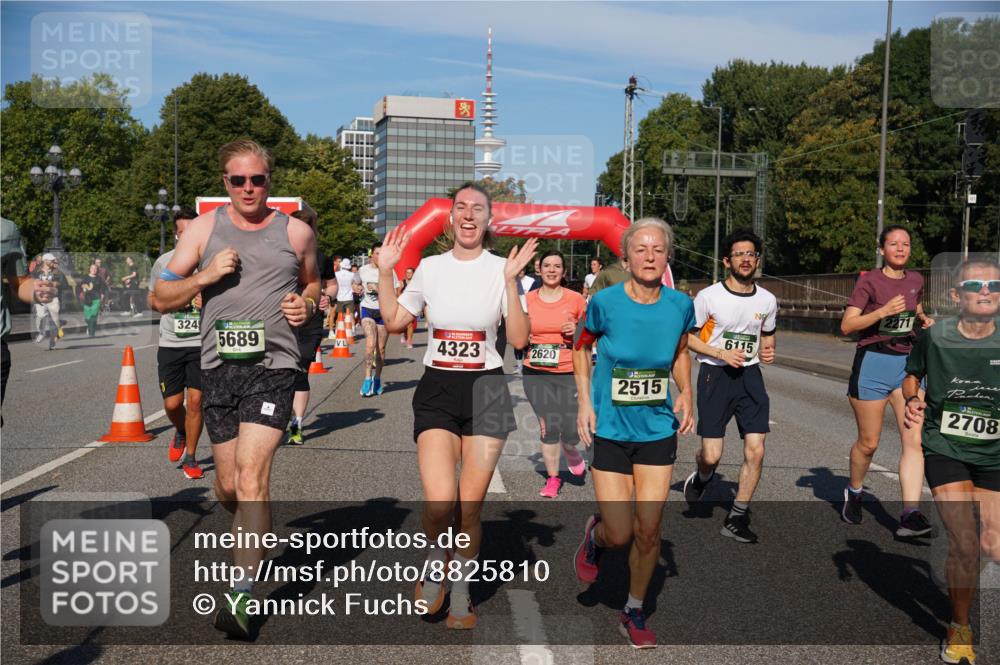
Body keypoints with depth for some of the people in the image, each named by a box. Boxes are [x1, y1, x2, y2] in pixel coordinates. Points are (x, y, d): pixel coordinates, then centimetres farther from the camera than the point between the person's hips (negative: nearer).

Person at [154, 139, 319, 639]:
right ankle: (254, 533, 44)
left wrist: (307, 304, 1)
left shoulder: (295, 232, 6)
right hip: (219, 367, 3)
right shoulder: (204, 228, 7)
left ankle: (240, 597, -12)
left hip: (273, 366, -2)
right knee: (227, 486, 10)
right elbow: (161, 297, 7)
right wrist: (205, 276, -10)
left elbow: (312, 283, 24)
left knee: (251, 474, -16)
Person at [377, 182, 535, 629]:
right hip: (437, 389, 1)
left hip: (485, 390, -1)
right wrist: (385, 272, 4)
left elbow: (519, 339, -8)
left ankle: (461, 590, 27)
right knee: (439, 503, -16)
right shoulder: (430, 267, 6)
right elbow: (394, 321, 13)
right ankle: (437, 560, 18)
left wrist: (511, 281, -17)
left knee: (470, 506, 4)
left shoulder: (501, 268, -1)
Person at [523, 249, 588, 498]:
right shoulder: (527, 299, 3)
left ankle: (572, 453, 33)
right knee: (547, 427, 2)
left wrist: (578, 330, -11)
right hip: (535, 374, 1)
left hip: (568, 374, -1)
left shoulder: (576, 299, -2)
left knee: (571, 431, -4)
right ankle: (553, 478, 21)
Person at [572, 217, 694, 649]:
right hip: (610, 430, -2)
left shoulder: (680, 305, -4)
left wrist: (685, 393, -1)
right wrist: (584, 402, -5)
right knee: (620, 534, -3)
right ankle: (594, 536, 35)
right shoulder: (605, 302, -12)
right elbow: (581, 347, 5)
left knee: (648, 532, 5)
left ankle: (634, 613, 28)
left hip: (658, 430, 2)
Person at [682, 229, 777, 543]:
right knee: (712, 456, -6)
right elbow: (687, 336, -3)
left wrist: (768, 351, -1)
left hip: (750, 376, 4)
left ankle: (737, 518, 10)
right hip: (715, 375, -3)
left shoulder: (767, 300, 5)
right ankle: (702, 477, 32)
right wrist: (722, 353, -14)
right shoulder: (709, 296, -8)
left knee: (755, 451, -6)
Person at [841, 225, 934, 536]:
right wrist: (882, 312, -25)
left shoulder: (915, 280, 9)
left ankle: (910, 515, -12)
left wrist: (923, 319, 8)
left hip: (908, 364, 4)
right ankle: (853, 492, 33)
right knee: (868, 443, 6)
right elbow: (847, 325, -13)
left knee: (914, 439, -10)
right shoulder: (869, 281, -7)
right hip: (873, 362, -4)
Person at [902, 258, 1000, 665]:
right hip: (945, 449, -2)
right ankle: (959, 630, 13)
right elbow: (912, 375, 10)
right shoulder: (935, 336, -8)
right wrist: (913, 399, -9)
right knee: (965, 544, -10)